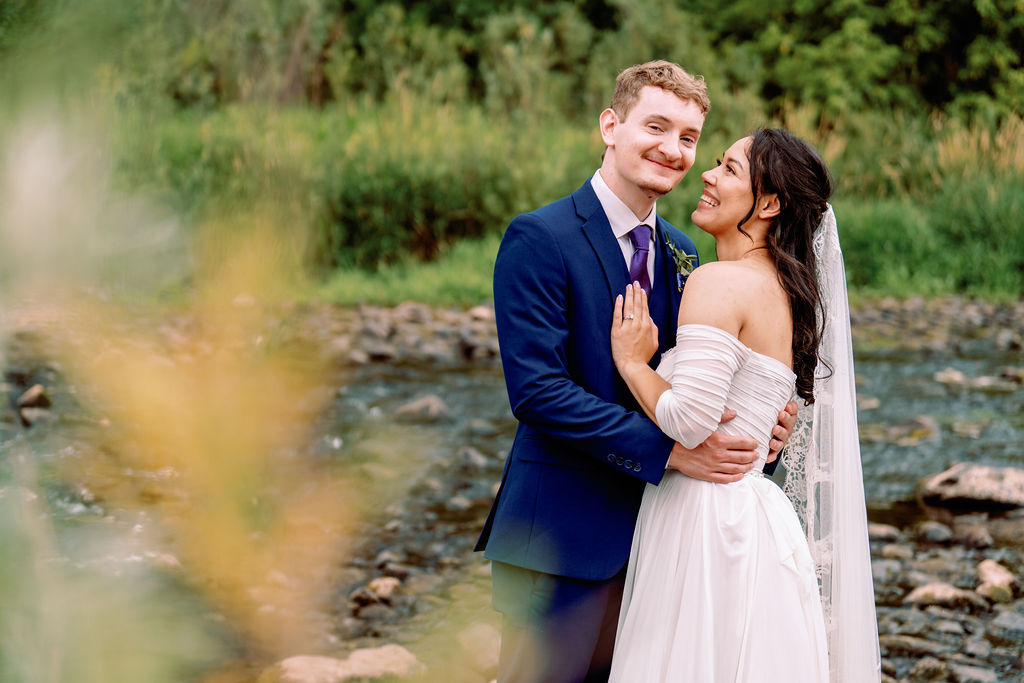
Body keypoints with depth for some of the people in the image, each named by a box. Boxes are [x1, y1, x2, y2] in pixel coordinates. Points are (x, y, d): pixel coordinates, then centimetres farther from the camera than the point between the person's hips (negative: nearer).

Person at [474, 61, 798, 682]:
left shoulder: (680, 254, 12)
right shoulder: (539, 239, -11)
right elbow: (537, 390, -20)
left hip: (650, 532, 7)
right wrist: (667, 448, -25)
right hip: (561, 537, -7)